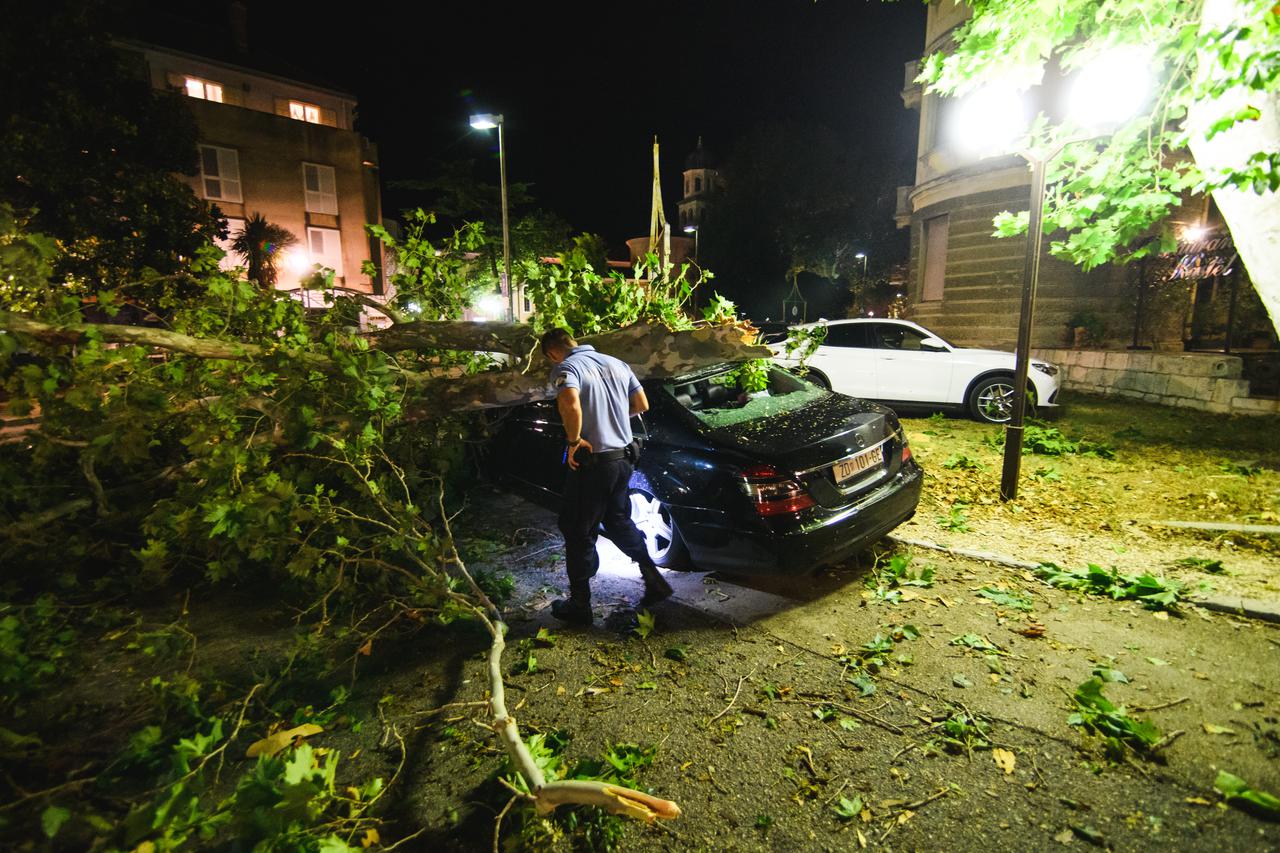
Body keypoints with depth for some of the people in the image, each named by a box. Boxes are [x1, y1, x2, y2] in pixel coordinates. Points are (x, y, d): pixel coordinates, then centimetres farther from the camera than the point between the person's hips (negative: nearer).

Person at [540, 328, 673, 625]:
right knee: (619, 520, 26)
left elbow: (571, 404, -34)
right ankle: (654, 580, 26)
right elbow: (642, 405, 13)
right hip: (622, 457, 7)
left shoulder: (565, 368, -12)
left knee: (577, 533, 8)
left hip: (591, 462, -7)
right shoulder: (616, 363, 10)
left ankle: (579, 605, 18)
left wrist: (573, 440, -20)